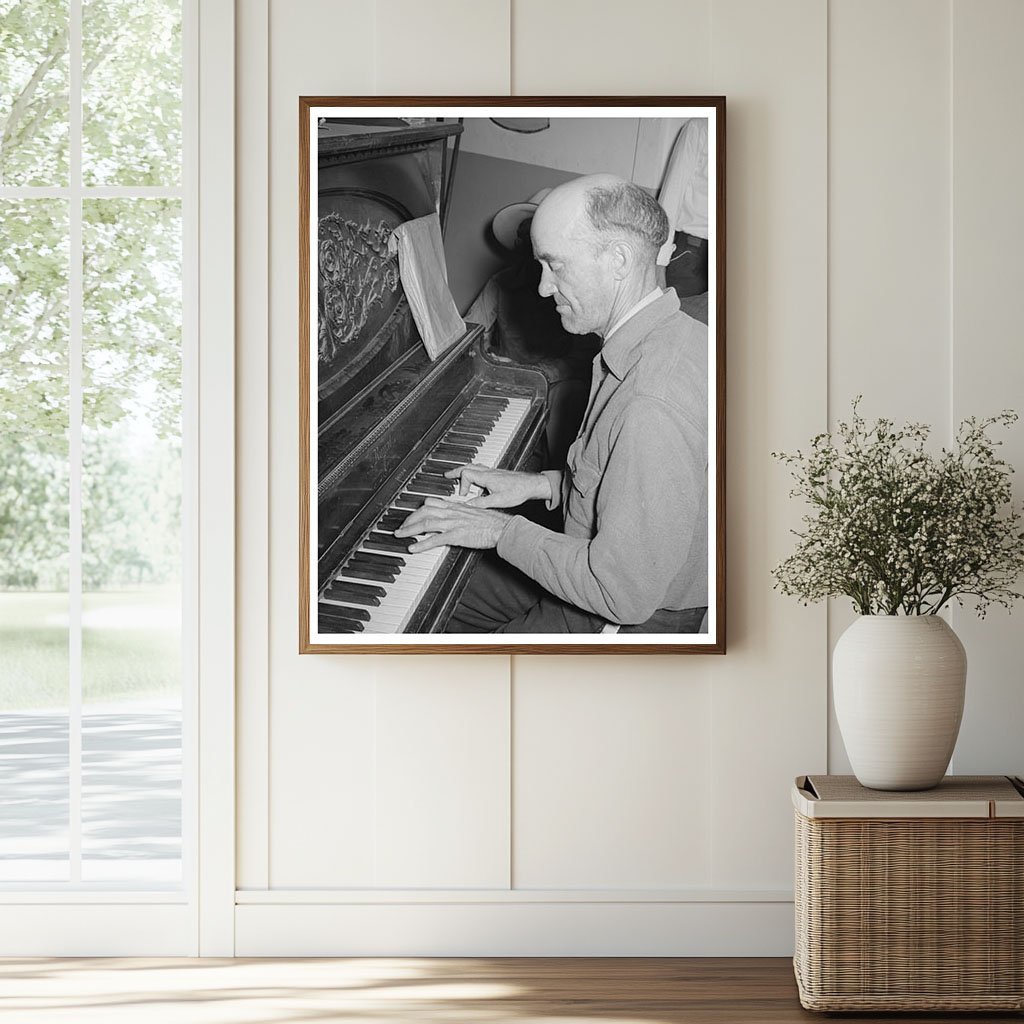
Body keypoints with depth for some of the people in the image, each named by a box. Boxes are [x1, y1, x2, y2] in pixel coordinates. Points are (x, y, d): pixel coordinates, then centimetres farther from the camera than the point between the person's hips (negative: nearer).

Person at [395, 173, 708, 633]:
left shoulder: (655, 406, -35)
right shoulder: (678, 333, -1)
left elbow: (625, 595, -32)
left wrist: (503, 531, -21)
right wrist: (541, 484, 6)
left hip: (633, 620, -10)